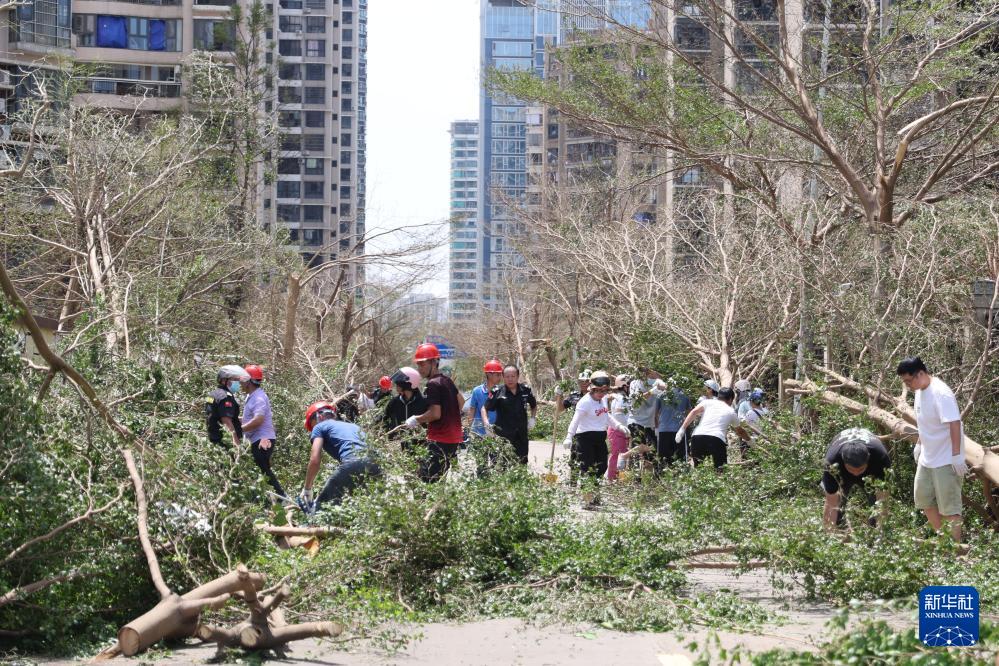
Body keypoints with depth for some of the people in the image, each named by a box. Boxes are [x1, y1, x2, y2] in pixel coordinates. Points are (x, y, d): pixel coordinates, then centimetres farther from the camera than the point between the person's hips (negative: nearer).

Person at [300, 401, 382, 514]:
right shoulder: (353, 425, 39)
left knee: (321, 506, 0)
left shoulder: (319, 427, 20)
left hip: (353, 464, -6)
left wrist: (307, 489, 17)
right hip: (376, 466, 6)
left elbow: (315, 460, 7)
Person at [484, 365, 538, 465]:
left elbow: (534, 406, 22)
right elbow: (485, 408, 1)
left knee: (523, 463, 10)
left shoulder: (525, 390, 4)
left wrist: (532, 418, 8)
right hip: (503, 435, -4)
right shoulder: (497, 392, -6)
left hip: (522, 435, 4)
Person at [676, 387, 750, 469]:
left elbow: (694, 412, 2)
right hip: (717, 439, -1)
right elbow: (740, 431, 40)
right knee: (721, 468, 8)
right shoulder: (731, 411, 25)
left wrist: (682, 429, -2)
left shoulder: (708, 402, 21)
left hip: (697, 436, 1)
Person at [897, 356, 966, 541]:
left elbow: (954, 424, -27)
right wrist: (919, 444, 22)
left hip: (946, 460, -10)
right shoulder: (920, 391, 4)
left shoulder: (940, 393, -24)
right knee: (923, 498, 18)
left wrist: (957, 456, -28)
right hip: (927, 457, 10)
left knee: (948, 506, -4)